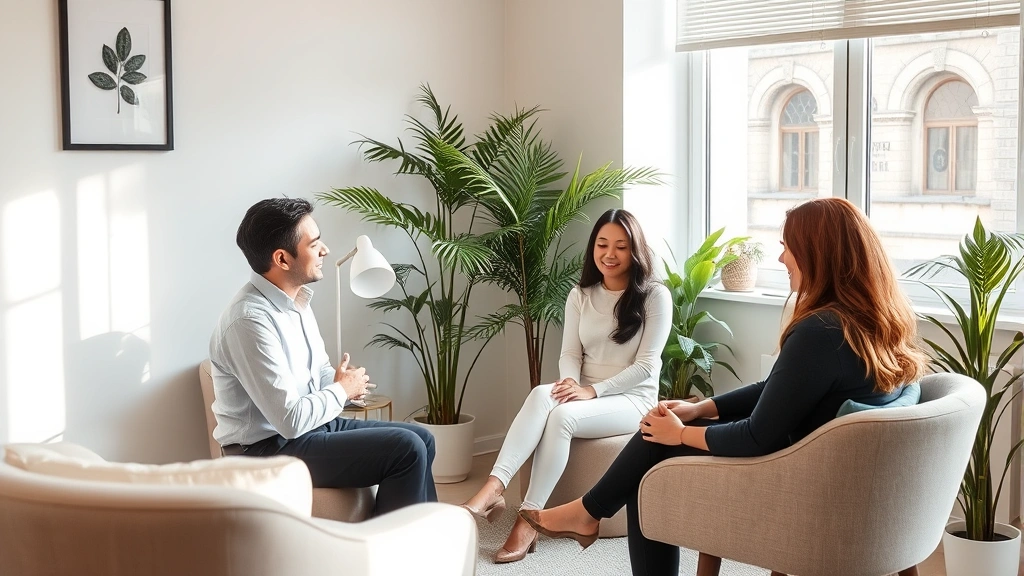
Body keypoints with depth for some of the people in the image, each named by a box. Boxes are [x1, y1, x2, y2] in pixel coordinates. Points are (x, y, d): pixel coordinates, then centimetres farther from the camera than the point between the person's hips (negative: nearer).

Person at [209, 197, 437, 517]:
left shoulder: (295, 299, 5)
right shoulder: (250, 320, -26)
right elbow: (291, 420, -28)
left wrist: (344, 381, -3)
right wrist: (342, 390, -11)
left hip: (309, 424, 10)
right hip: (270, 449, -10)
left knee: (421, 439, 9)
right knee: (407, 450, -17)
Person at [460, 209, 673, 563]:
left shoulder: (655, 296, -6)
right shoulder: (580, 296, 9)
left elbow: (646, 365, -11)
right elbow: (570, 354, 5)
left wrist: (593, 390, -21)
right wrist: (571, 382, -19)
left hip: (633, 399, -4)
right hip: (586, 395, 4)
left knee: (561, 415, -33)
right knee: (542, 395, -32)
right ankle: (493, 489, -43)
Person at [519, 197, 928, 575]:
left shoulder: (819, 333, -27)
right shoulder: (880, 320, 2)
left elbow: (757, 439, -22)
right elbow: (776, 393, 10)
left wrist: (682, 433, -6)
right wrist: (698, 409, 7)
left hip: (797, 483, -8)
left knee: (660, 444, 7)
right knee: (665, 426, 11)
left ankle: (588, 512, 30)